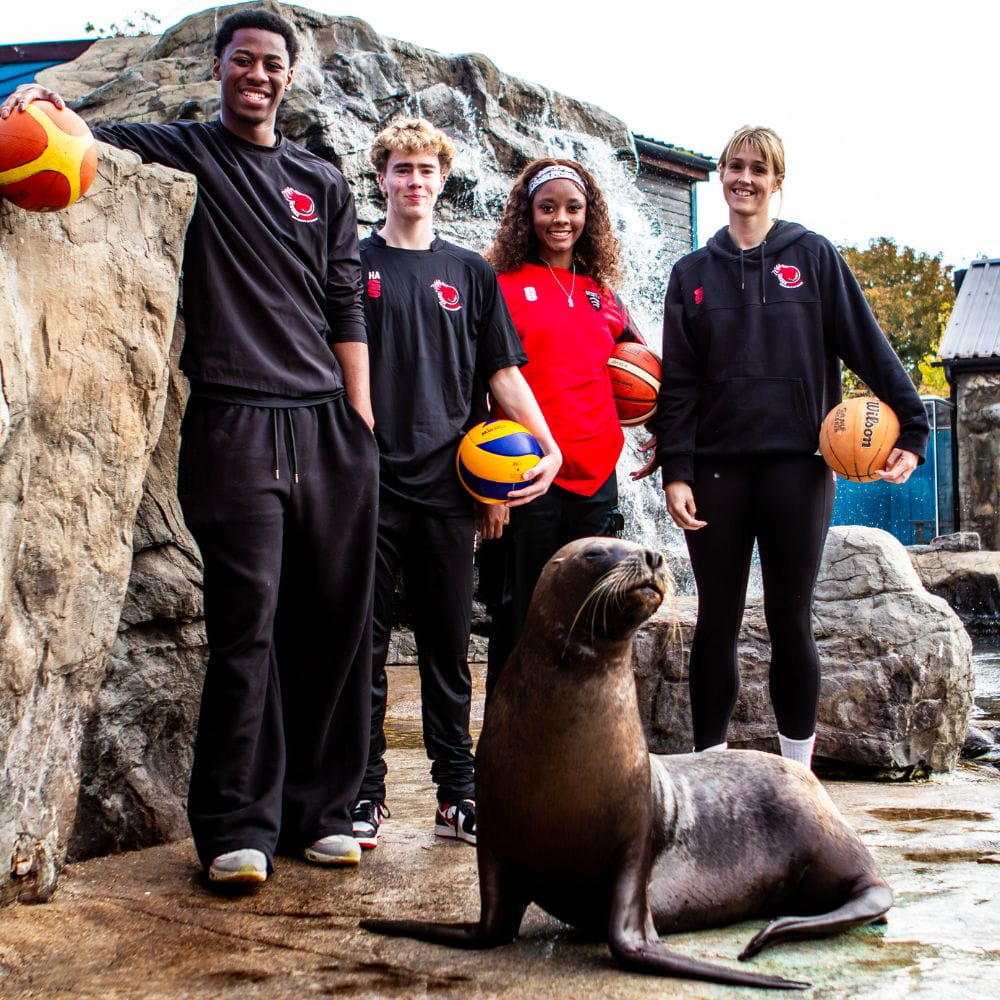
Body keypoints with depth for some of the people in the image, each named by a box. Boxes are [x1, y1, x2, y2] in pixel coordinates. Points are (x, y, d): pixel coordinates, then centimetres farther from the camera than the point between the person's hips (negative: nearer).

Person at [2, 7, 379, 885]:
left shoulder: (324, 185, 18)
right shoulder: (183, 152, 10)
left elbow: (344, 311, 15)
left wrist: (362, 430, 9)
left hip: (329, 426, 4)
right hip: (235, 425, -4)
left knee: (335, 624, 5)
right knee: (247, 625, -8)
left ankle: (319, 811, 16)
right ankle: (238, 828, 1)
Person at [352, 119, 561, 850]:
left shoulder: (469, 272, 14)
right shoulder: (353, 263, 9)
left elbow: (502, 372, 12)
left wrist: (547, 445, -1)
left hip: (446, 483, 2)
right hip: (369, 479, -2)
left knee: (448, 643, 7)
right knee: (364, 639, 1)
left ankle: (457, 792, 14)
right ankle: (364, 792, 10)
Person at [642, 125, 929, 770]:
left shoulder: (814, 257, 6)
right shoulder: (693, 273, 11)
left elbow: (868, 346, 3)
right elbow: (678, 382, 7)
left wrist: (913, 427, -6)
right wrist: (674, 471, -2)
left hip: (796, 464, -2)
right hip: (718, 468, 2)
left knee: (791, 622, 2)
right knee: (717, 622, 5)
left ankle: (798, 771, 13)